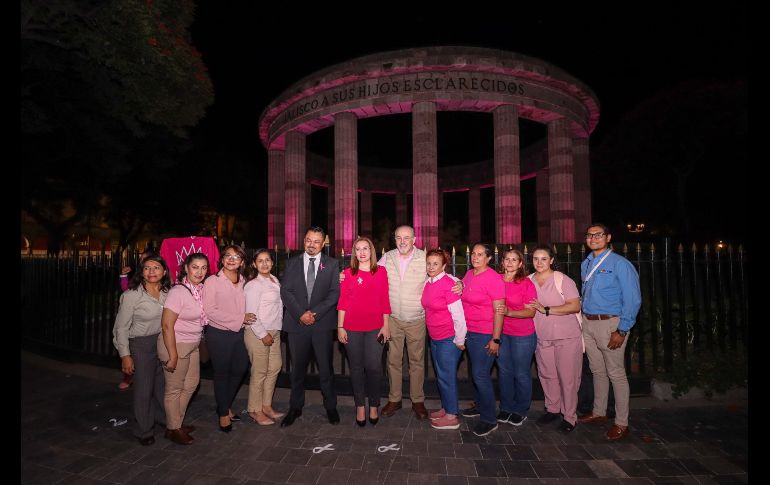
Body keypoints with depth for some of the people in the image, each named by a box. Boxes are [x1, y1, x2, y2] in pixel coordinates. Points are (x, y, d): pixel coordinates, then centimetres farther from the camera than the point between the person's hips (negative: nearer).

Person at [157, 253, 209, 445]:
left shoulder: (200, 289, -1)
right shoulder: (178, 292, -22)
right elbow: (167, 325, -21)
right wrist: (173, 355, -19)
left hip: (193, 345, 8)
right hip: (176, 345, -7)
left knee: (191, 384, 19)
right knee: (175, 389, 8)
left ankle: (177, 422, 38)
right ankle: (173, 429, 28)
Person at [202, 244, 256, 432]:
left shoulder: (243, 282, 3)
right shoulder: (212, 281, -11)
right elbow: (210, 310, -17)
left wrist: (245, 319, -2)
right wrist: (240, 318, -19)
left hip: (238, 333, 5)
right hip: (219, 334, -5)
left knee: (240, 369, 14)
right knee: (222, 373, 9)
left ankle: (226, 405, 38)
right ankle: (223, 413, 29)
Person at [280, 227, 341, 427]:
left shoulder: (332, 264, 3)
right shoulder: (292, 263, 7)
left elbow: (334, 293, -4)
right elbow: (285, 291, 0)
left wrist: (314, 312, -13)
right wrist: (301, 314, -12)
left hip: (323, 323, -1)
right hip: (297, 323, 1)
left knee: (326, 367, 8)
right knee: (298, 367, 12)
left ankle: (330, 407, 25)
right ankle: (295, 408, 28)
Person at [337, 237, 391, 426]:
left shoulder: (381, 271, 3)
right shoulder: (348, 273, 1)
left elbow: (385, 300, 4)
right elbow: (342, 301, 2)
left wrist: (385, 325, 2)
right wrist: (340, 327, -1)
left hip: (374, 328, 0)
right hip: (352, 328, 0)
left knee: (374, 367, -2)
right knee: (356, 367, 9)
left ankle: (374, 406, 20)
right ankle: (360, 406, 25)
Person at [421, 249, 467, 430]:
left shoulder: (448, 284, -20)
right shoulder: (428, 283, 2)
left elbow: (458, 315, -18)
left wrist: (459, 341, -14)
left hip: (449, 339, -7)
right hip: (435, 337, 7)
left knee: (447, 376, 4)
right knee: (441, 374, 18)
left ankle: (451, 417, 19)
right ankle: (446, 408, 35)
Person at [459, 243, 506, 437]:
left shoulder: (493, 278, -16)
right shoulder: (469, 274, 6)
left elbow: (499, 311, -18)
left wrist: (495, 339, -19)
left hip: (485, 334, -7)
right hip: (469, 331, 7)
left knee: (480, 375, -3)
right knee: (476, 372, 19)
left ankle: (489, 419, 13)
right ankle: (480, 405, 38)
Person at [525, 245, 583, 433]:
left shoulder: (562, 279, -10)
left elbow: (575, 306, -17)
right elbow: (525, 307, 13)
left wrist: (546, 309, -22)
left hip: (567, 337, -4)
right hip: (542, 338, 5)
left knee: (567, 377, 2)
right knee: (547, 375, 14)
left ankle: (570, 416, 18)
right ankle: (552, 409, 32)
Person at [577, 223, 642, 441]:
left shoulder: (620, 264, -11)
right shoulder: (585, 264, 10)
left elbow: (633, 300, -13)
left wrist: (621, 331, -16)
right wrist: (584, 320, 10)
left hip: (610, 323, -7)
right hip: (588, 324, 7)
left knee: (616, 374, 2)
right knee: (597, 371, 18)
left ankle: (622, 423, 16)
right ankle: (598, 412, 32)